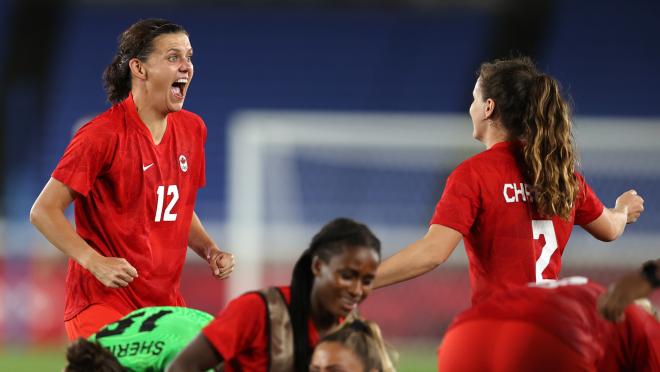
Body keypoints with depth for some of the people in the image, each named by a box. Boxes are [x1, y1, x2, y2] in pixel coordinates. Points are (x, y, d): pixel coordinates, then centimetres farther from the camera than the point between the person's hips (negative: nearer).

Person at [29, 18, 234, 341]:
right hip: (102, 299, -7)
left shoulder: (191, 129, 10)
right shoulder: (103, 134, -12)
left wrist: (209, 250, 8)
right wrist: (95, 262, -20)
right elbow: (44, 211, -11)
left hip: (166, 302, 7)